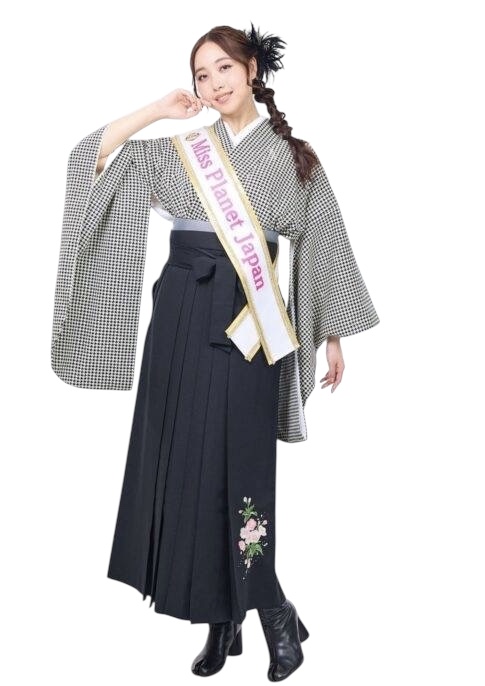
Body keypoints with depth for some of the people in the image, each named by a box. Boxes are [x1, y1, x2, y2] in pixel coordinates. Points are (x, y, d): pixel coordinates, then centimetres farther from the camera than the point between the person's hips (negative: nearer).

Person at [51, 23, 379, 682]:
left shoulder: (292, 155, 6)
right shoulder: (179, 146, 10)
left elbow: (321, 246, 9)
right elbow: (91, 157, 6)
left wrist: (333, 336, 9)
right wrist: (156, 110, 3)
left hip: (248, 320, -3)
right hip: (181, 312, 3)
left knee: (238, 465, -6)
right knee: (183, 462, 3)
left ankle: (274, 613, 11)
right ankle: (224, 620, 15)